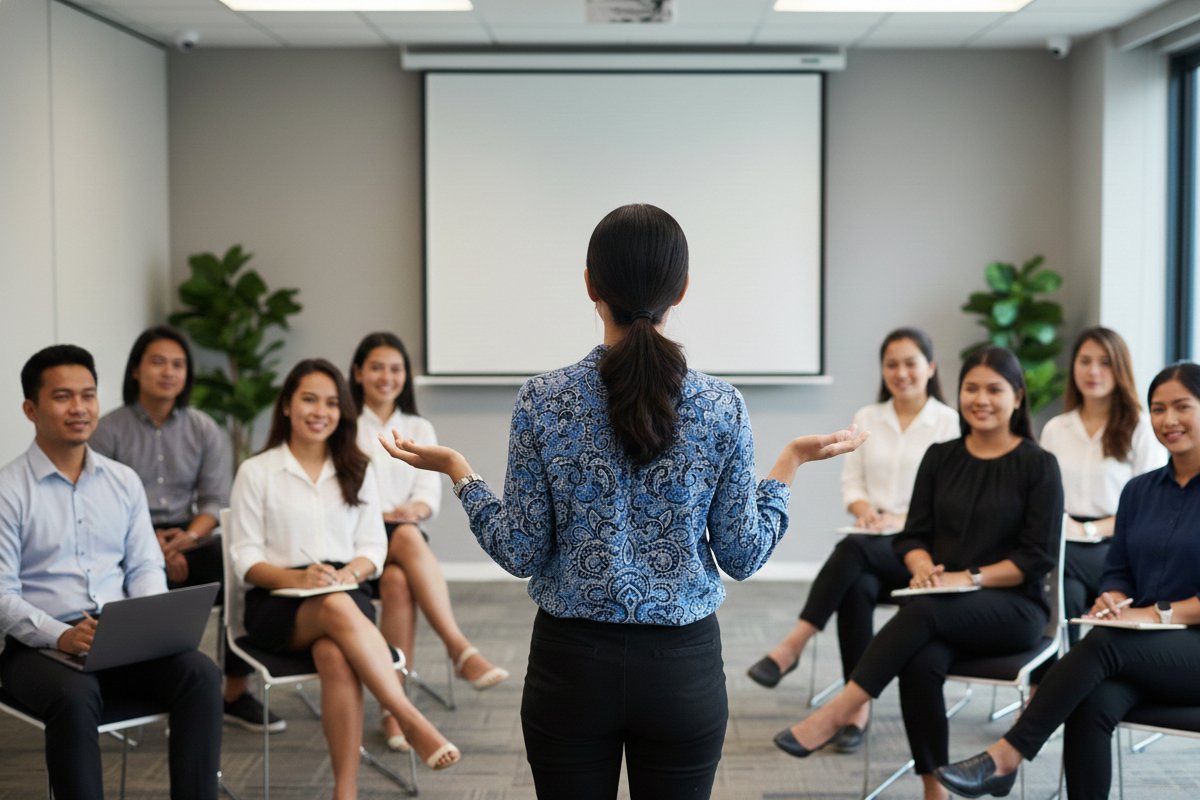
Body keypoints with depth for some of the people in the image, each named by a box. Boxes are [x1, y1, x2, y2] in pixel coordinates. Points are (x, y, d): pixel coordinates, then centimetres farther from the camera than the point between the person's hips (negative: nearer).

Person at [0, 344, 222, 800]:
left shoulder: (124, 481, 13)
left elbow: (145, 567, 12)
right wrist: (61, 635, -24)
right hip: (40, 646, -4)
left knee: (201, 675, -22)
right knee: (75, 696, -36)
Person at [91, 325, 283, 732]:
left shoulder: (204, 430, 9)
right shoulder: (109, 430, 0)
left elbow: (215, 500, 6)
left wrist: (188, 536, -15)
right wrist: (153, 544, -20)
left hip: (188, 536, 3)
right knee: (155, 579, -36)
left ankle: (237, 693, -12)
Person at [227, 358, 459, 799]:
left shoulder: (357, 471, 16)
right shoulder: (257, 471, 7)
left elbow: (373, 547, 11)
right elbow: (245, 556, 1)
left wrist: (347, 573, -13)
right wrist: (296, 578, -19)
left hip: (346, 593, 2)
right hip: (277, 602, -2)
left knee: (335, 655, -36)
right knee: (338, 610, -39)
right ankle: (412, 721, -43)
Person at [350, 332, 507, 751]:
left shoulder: (419, 429, 17)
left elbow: (429, 494, 5)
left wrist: (413, 510, -20)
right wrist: (381, 517, -19)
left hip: (405, 536, 3)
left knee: (398, 582, -34)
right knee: (408, 539, -37)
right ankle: (461, 649, -44)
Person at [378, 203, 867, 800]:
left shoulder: (543, 400, -10)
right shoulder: (722, 406, -8)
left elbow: (521, 553, -7)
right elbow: (742, 558, -3)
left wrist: (457, 472, 7)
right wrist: (792, 463, 10)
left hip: (571, 665, 0)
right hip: (683, 667, 1)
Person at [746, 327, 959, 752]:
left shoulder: (949, 422, 1)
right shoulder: (867, 418, 15)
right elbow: (851, 482, 12)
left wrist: (905, 518, -18)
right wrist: (863, 509, -11)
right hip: (871, 545, 3)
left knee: (854, 549, -35)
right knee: (857, 587, -32)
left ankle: (792, 646, -35)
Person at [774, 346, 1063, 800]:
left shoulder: (1038, 465, 1)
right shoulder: (940, 458, 12)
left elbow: (1039, 555, -5)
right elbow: (913, 536, 12)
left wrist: (970, 577, -17)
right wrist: (924, 568, -11)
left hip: (1014, 606, -3)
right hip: (944, 611, 3)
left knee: (926, 610, -35)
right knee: (921, 661, -32)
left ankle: (837, 712, -34)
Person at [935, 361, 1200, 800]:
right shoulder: (1139, 490, 15)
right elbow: (1118, 571, 18)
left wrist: (1162, 612, -19)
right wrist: (1114, 600, -6)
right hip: (1143, 653, 4)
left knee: (1104, 642, -34)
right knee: (1092, 704, -30)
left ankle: (1005, 756, -29)